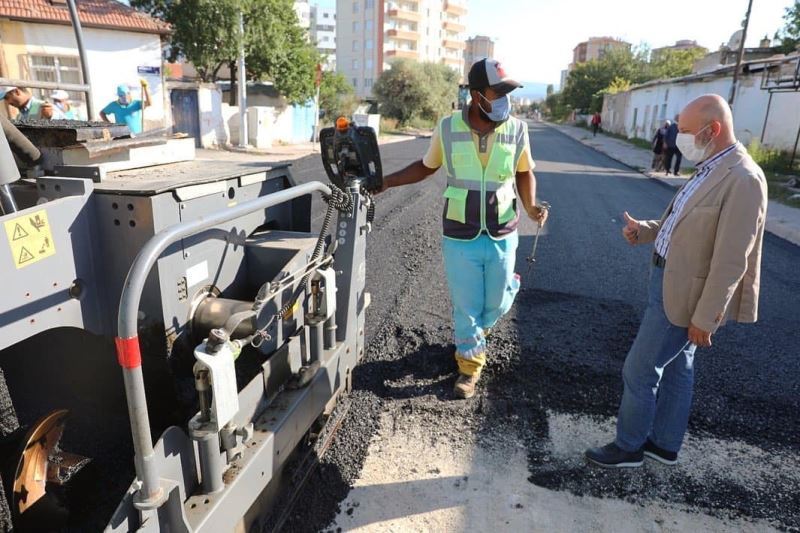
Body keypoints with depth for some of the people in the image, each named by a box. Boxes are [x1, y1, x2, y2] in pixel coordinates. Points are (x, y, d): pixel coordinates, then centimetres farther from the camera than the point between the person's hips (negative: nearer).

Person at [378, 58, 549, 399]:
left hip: (502, 238, 1)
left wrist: (530, 206, -7)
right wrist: (385, 181, 2)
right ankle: (470, 366, 30)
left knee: (495, 303, 14)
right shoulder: (447, 128, -8)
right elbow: (426, 167, 9)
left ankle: (491, 307, 51)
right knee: (465, 307, 8)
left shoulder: (517, 129, -6)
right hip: (460, 239, -1)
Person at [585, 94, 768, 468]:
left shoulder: (743, 179, -23)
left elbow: (731, 261, -23)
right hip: (671, 280, 9)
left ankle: (629, 446, 23)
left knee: (639, 370, 2)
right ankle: (664, 444, 36)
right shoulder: (711, 169, 7)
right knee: (677, 368, 20)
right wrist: (645, 231, 0)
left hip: (684, 294, -9)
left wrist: (705, 317, -20)